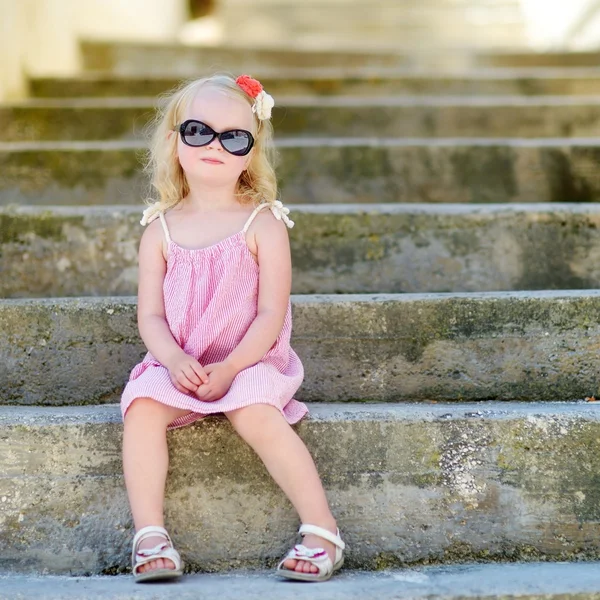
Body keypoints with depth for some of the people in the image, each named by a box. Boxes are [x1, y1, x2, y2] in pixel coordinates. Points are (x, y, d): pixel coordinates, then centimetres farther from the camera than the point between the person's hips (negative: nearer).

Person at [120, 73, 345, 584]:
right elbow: (150, 316, 2)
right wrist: (173, 359, -18)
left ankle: (322, 529, -21)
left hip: (249, 360, -3)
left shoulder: (262, 224, -3)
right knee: (142, 407, -25)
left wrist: (229, 369, -21)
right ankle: (149, 534, -20)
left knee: (255, 414, -32)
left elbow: (271, 314, -9)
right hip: (177, 364, 3)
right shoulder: (161, 229, 6)